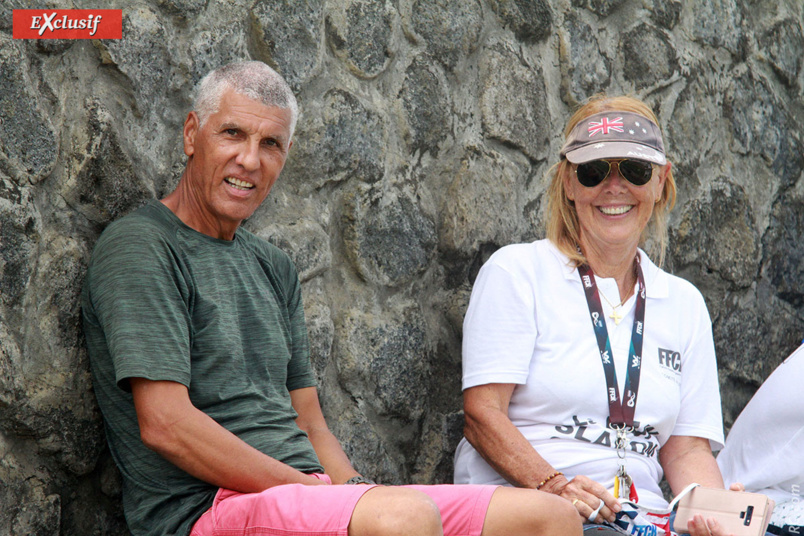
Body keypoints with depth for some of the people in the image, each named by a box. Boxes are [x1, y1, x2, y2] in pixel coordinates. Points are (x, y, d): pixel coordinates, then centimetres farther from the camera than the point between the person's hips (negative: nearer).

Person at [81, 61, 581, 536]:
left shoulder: (275, 268, 22)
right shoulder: (139, 247, -4)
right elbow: (166, 426, -14)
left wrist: (354, 488, -2)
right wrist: (310, 490, -14)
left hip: (307, 488, 8)